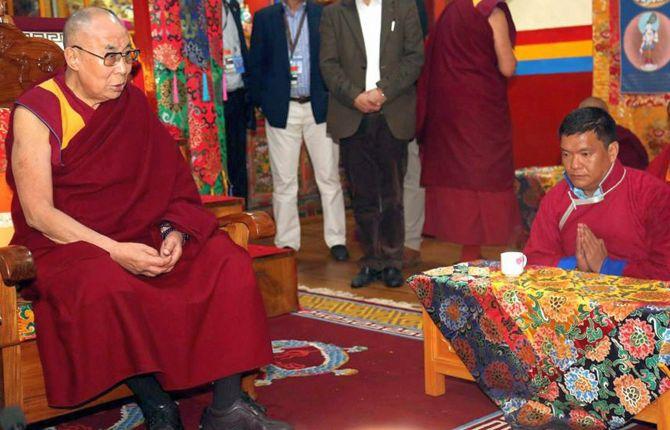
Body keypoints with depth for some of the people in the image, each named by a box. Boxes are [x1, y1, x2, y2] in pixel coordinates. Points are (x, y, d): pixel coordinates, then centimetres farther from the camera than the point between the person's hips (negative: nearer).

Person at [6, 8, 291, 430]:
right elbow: (38, 213, -13)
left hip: (139, 237, 6)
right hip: (65, 245, -5)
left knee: (228, 260, -15)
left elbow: (169, 180, 10)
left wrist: (173, 232, -11)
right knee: (109, 286, -38)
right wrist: (114, 252, -23)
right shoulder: (37, 112, -8)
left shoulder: (133, 103, 7)